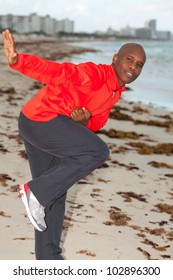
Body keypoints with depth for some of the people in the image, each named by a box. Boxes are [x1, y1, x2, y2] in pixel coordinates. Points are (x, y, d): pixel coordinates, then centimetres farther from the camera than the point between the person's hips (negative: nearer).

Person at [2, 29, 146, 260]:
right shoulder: (95, 74, -14)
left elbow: (95, 124, 13)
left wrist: (84, 120, -12)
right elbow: (55, 71, -26)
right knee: (98, 153, -15)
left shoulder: (115, 92, 15)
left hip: (41, 127, 10)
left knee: (55, 192, 14)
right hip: (42, 119, -10)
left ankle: (48, 258, 23)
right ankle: (36, 191, -9)